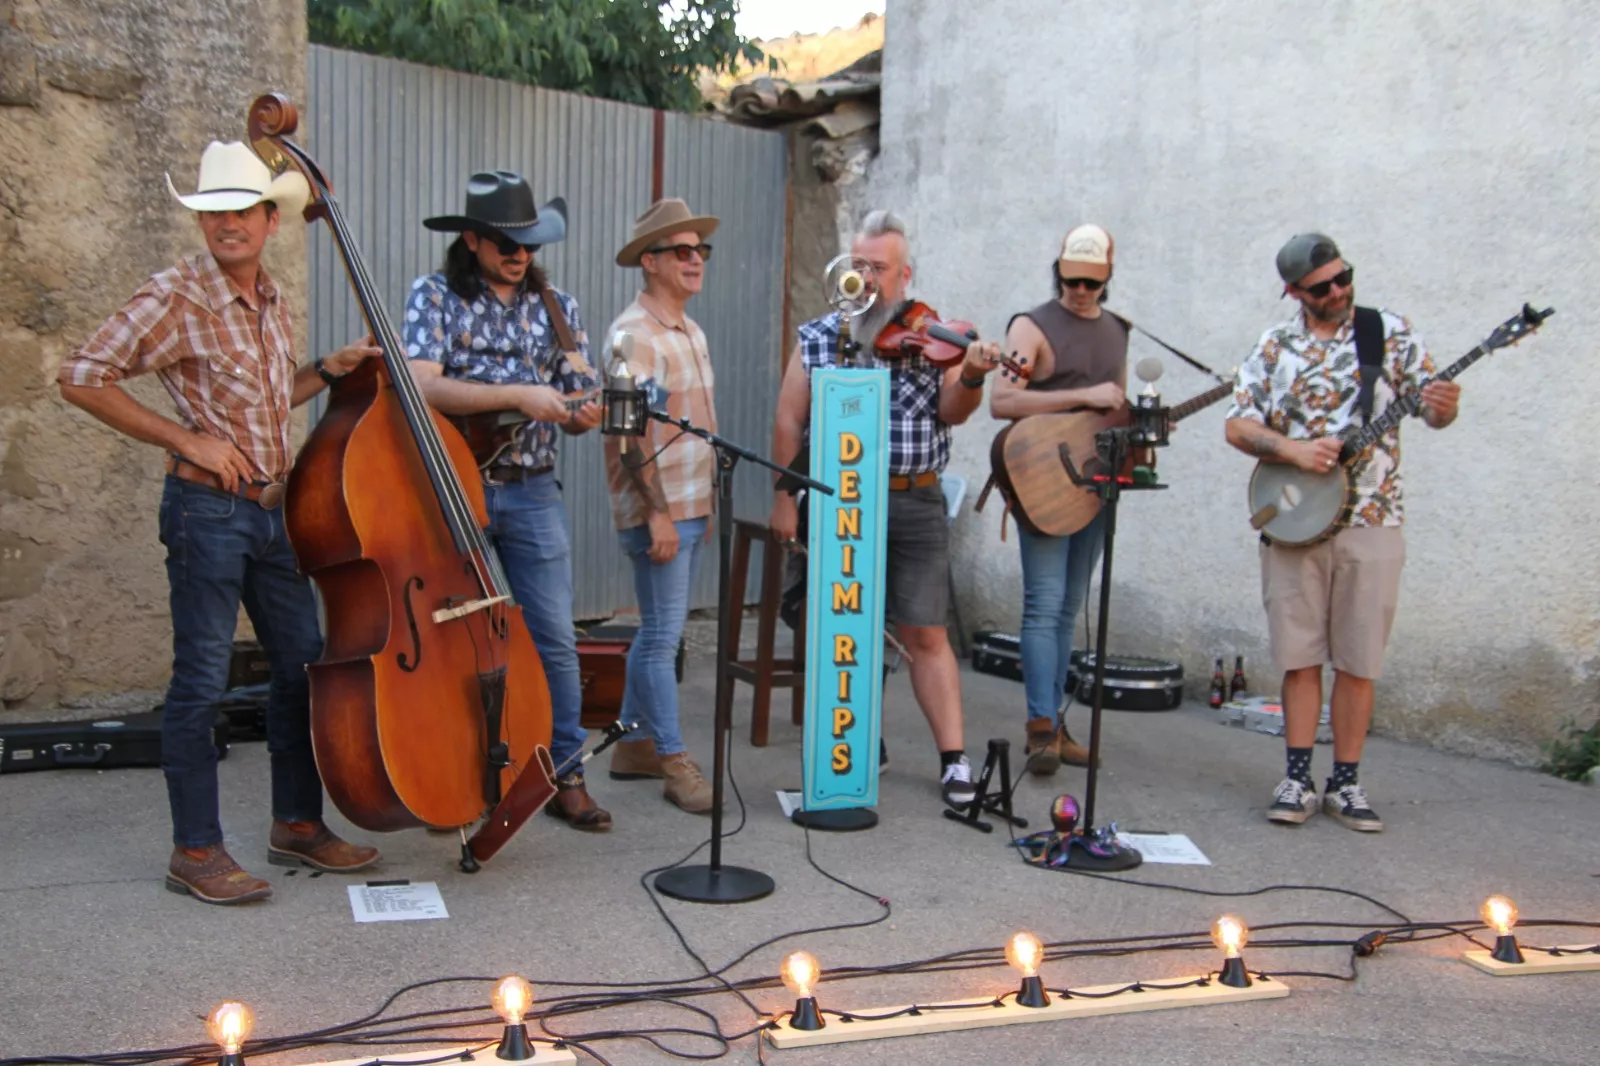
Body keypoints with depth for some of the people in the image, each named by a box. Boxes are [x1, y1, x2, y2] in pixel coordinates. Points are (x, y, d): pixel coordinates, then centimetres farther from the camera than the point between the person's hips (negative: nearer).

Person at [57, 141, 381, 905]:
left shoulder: (271, 303, 11)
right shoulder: (175, 298, -11)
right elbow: (82, 379, -15)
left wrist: (329, 370, 8)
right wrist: (186, 439, -18)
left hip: (273, 507, 8)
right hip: (207, 507, -8)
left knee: (304, 665, 11)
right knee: (202, 681, -2)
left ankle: (298, 824, 25)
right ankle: (196, 852, 10)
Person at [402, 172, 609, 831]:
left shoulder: (556, 307, 9)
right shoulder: (436, 295, -1)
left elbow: (578, 403, 9)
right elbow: (421, 386, -17)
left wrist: (583, 416, -16)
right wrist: (518, 394, -24)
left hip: (532, 492, 3)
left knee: (556, 638, 2)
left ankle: (565, 775, 13)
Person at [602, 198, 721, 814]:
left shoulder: (691, 332, 15)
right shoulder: (634, 333, -13)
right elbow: (629, 432, -19)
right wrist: (657, 512, -22)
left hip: (691, 508, 9)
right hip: (657, 512, -9)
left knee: (660, 631, 15)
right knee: (662, 635, -3)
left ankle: (634, 744, 25)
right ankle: (674, 763, 4)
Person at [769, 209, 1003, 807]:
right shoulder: (817, 339, 5)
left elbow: (951, 413, -5)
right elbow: (789, 422, 5)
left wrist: (971, 378, -26)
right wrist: (783, 500, 2)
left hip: (914, 504, -1)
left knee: (925, 632, -1)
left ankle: (954, 759, 4)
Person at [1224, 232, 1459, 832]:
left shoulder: (1391, 333, 4)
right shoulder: (1273, 348, 5)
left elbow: (1430, 404, 2)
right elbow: (1237, 427, 2)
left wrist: (1441, 408, -22)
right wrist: (1292, 450, -15)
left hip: (1371, 521, 0)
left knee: (1358, 662, 4)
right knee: (1299, 656, 5)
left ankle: (1346, 783, 14)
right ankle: (1298, 779, 13)